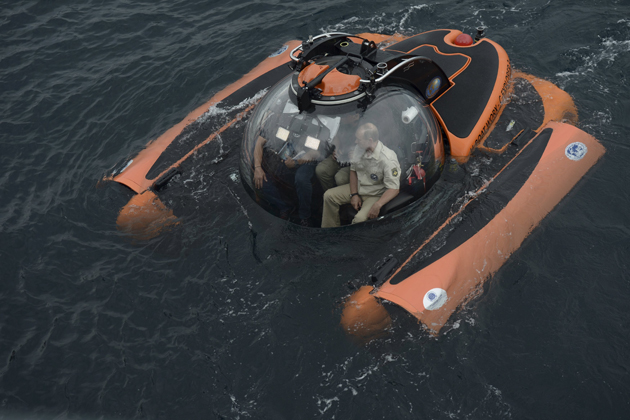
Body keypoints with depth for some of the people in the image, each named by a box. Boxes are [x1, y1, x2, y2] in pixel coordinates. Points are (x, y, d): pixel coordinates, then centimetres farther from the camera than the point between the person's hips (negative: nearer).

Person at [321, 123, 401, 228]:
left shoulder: (388, 159, -27)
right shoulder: (359, 148, -6)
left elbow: (394, 189, -26)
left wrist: (377, 205, -39)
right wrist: (354, 194, -4)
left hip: (376, 194, -7)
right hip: (358, 187, 7)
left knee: (360, 219, -32)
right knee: (329, 195, -2)